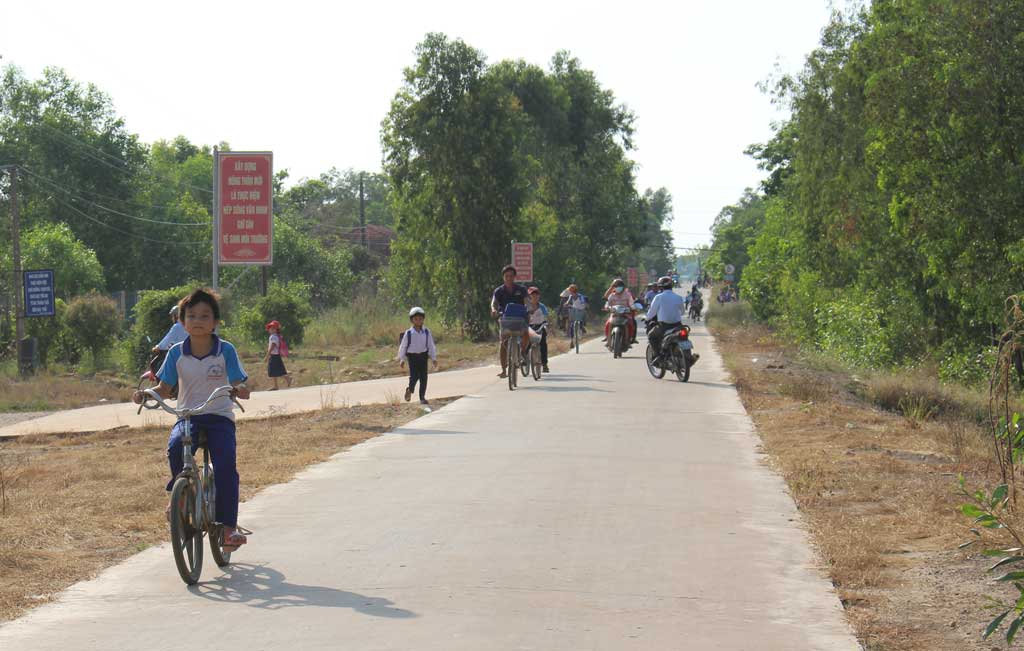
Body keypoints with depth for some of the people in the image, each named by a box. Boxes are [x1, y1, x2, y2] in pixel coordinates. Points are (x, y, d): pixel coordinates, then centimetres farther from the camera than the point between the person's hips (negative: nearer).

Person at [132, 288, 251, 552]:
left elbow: (238, 383, -7)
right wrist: (146, 395, -13)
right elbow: (164, 389, 8)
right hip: (187, 417, 1)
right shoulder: (177, 353, 3)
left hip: (219, 418, -1)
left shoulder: (226, 351, -3)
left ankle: (229, 527, -13)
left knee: (225, 467, -22)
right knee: (175, 447, -31)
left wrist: (240, 390, -32)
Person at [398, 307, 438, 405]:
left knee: (423, 377, 0)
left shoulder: (427, 332, 0)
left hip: (423, 356, 2)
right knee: (414, 376, -10)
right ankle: (410, 390, 21)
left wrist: (434, 359, 1)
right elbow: (403, 346, 2)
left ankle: (422, 397, 8)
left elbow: (431, 346, 4)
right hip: (412, 356, -2)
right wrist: (402, 359, 2)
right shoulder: (408, 333, -5)